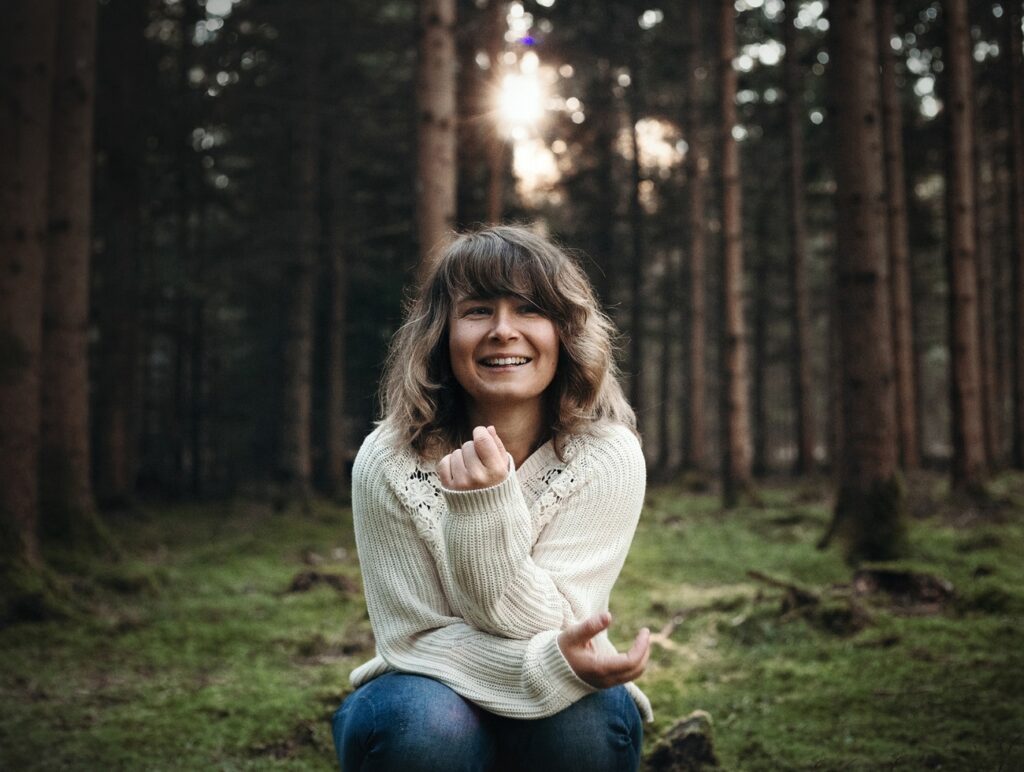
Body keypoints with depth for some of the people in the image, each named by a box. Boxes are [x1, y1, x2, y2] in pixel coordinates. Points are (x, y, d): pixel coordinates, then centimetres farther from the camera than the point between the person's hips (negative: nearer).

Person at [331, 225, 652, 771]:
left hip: (554, 710, 1)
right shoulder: (388, 462, -17)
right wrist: (549, 665, -36)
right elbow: (414, 637, -18)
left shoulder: (607, 456, -17)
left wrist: (488, 507, -37)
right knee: (427, 723, -33)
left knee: (587, 723, -32)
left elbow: (546, 627, -20)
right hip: (431, 692, 0)